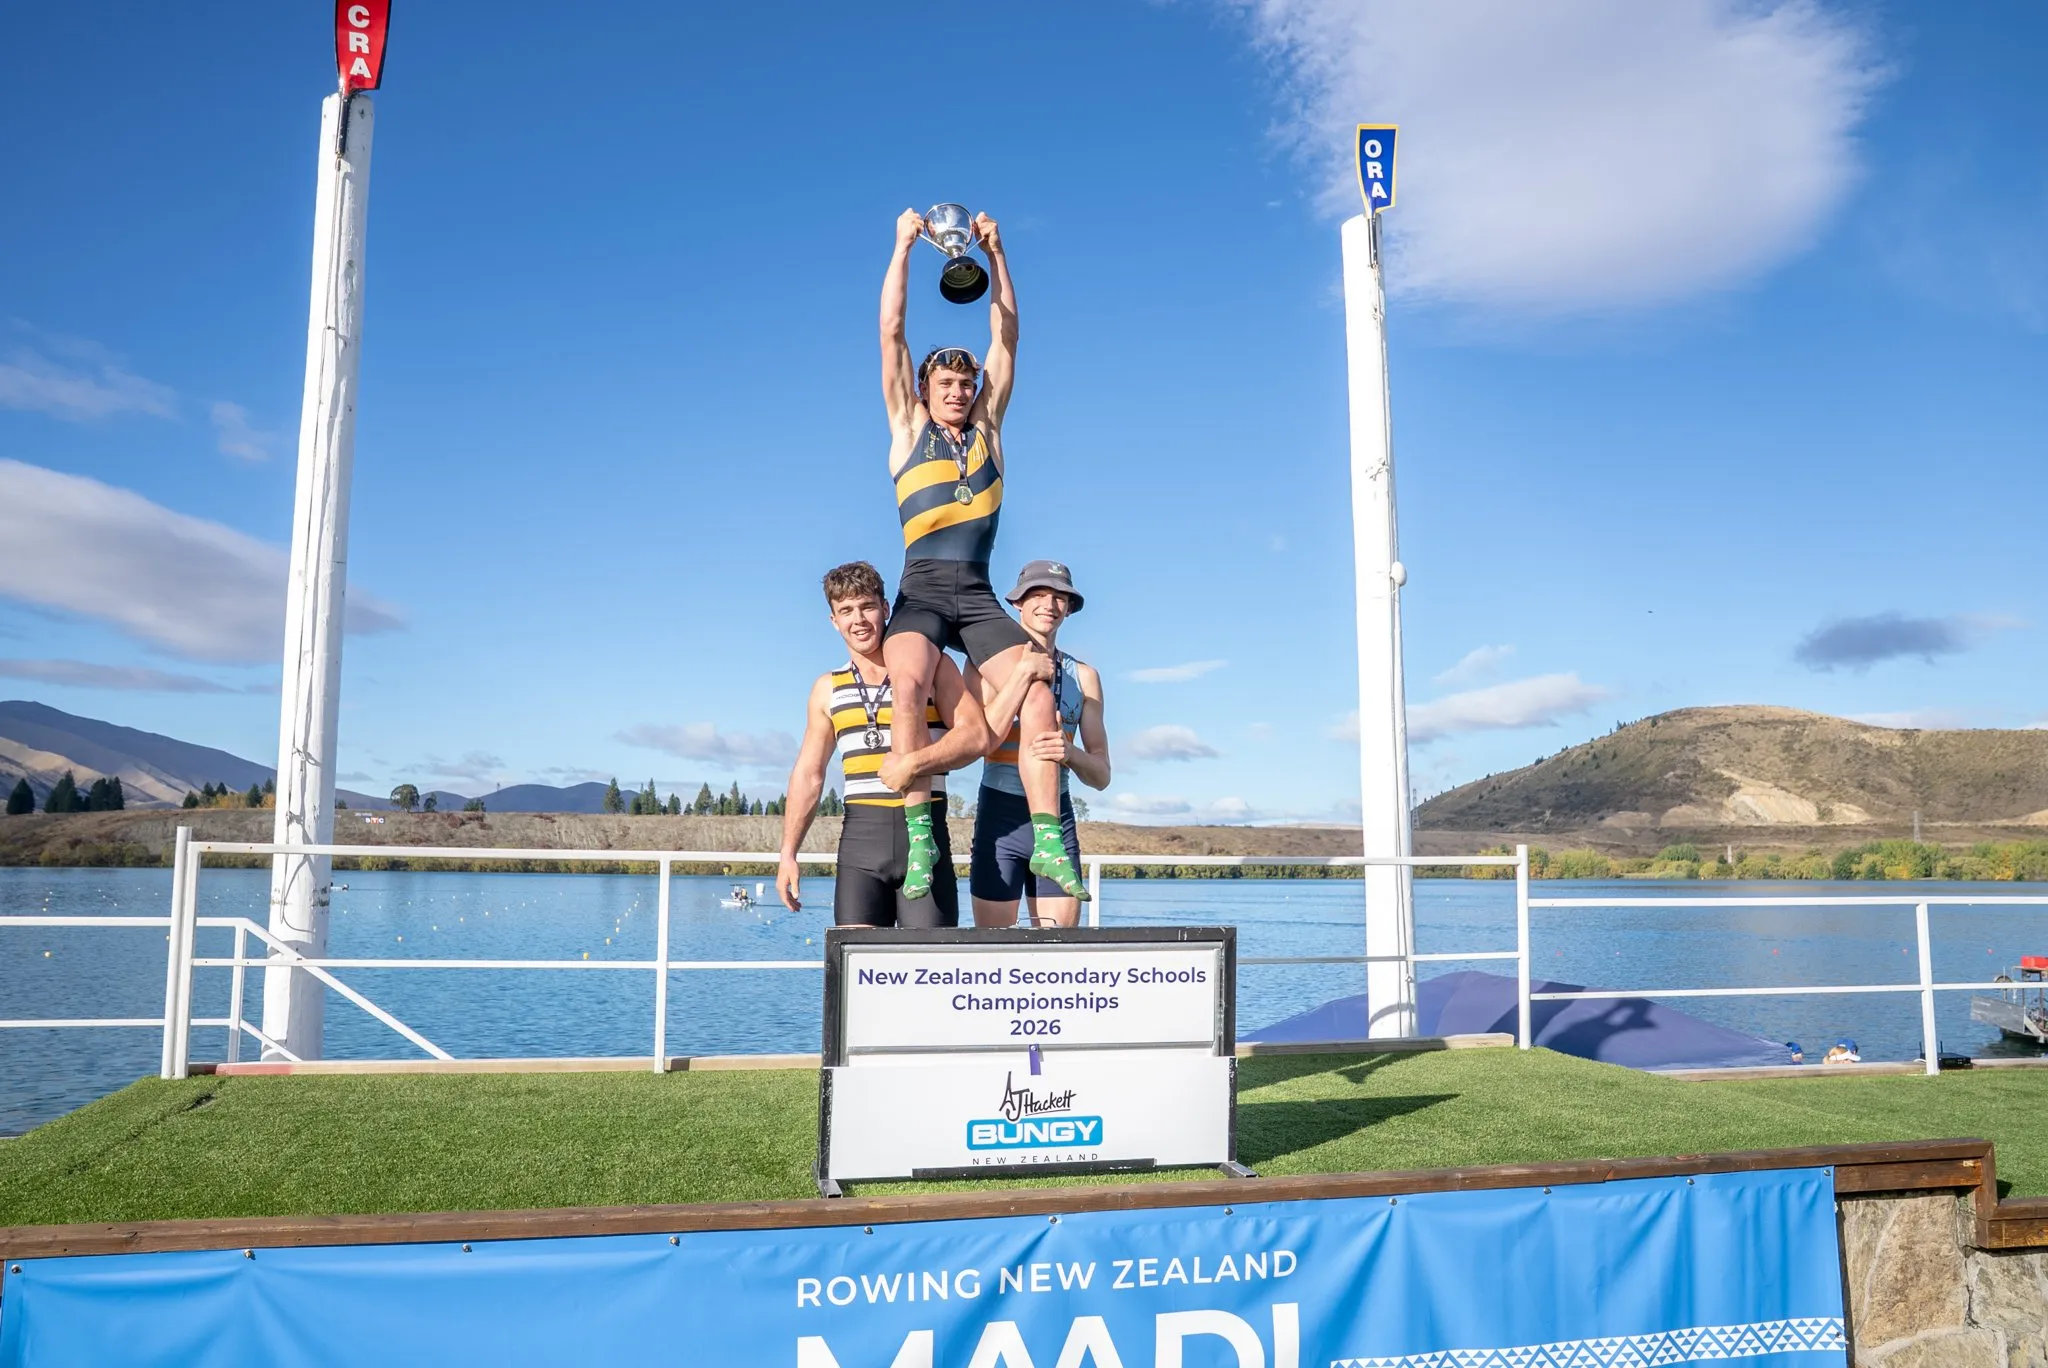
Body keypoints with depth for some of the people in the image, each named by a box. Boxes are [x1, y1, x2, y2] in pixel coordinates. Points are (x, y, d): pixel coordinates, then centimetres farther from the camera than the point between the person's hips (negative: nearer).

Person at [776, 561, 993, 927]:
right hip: (860, 834, 2)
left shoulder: (933, 667, 6)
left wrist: (913, 763, -19)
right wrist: (787, 853, 10)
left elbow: (977, 734, -5)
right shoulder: (828, 688, 15)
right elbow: (808, 774, 17)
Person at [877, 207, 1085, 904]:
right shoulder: (908, 429, 14)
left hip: (980, 598, 3)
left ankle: (1047, 837, -17)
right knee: (907, 687, -31)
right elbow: (891, 333, 10)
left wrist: (995, 254, 15)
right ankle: (919, 833, -28)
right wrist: (904, 245, 11)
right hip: (921, 592, -2)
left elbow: (1006, 337, 17)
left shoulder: (987, 430, 19)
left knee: (1037, 694, -18)